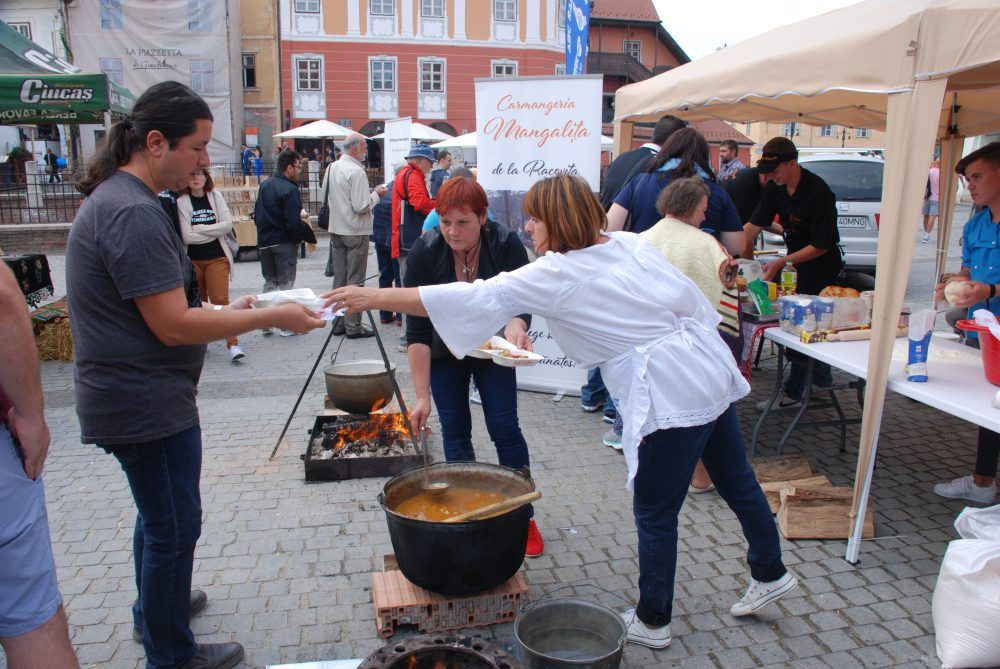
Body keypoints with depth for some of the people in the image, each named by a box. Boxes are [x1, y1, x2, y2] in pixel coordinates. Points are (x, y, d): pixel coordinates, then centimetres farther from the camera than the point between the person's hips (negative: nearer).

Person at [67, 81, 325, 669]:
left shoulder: (117, 198, 11)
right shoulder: (134, 212, -24)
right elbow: (174, 325, -27)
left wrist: (225, 313, 10)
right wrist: (271, 318, -20)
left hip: (135, 397, 11)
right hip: (147, 405, -11)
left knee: (159, 514, 27)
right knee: (174, 526, 6)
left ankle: (155, 608, 48)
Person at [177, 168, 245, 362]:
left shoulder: (215, 196, 2)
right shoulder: (182, 202, -4)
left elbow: (228, 224, -7)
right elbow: (186, 236, -12)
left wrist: (200, 228, -10)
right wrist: (215, 232, -8)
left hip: (217, 257, 0)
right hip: (193, 259, 0)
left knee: (220, 300, -9)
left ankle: (233, 344, -12)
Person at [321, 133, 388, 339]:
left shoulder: (331, 168, 7)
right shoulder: (356, 171, -17)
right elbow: (361, 206, -21)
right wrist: (376, 194, -4)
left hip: (335, 230, 8)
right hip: (355, 231, -7)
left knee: (339, 278, 14)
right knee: (354, 281, 0)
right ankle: (353, 326, 4)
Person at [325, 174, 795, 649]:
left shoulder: (556, 276, -13)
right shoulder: (631, 243, 7)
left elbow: (475, 299, -14)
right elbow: (694, 300, 10)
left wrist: (375, 298, -9)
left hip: (672, 396, -9)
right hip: (713, 372, 9)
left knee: (654, 515, 9)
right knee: (736, 484, 24)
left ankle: (652, 621, 28)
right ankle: (770, 574, 45)